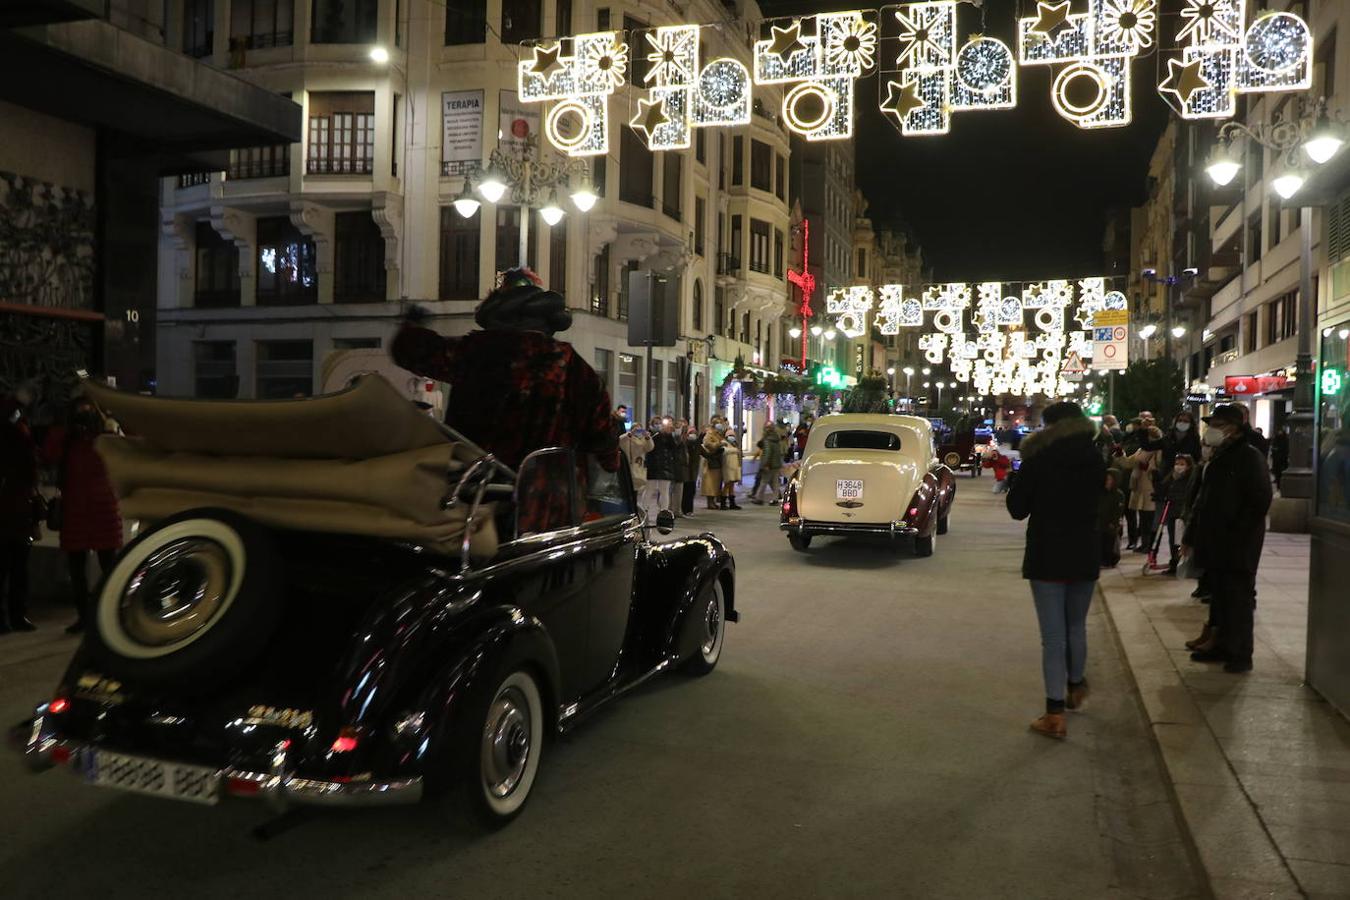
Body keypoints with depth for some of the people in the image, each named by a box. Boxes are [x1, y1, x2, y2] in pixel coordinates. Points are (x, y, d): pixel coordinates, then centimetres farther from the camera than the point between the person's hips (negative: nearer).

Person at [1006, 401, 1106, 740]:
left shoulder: (1038, 459, -12)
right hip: (1085, 555, 4)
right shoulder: (1095, 459, 2)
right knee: (1076, 626, 23)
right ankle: (1076, 685, 43)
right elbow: (1096, 502, 15)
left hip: (1047, 556, -4)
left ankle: (1055, 715, -2)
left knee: (1053, 635, -2)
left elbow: (1017, 508, -6)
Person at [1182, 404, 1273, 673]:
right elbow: (1203, 499, 20)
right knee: (1218, 597, 13)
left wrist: (1237, 535, -20)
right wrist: (1191, 536, 17)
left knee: (1238, 599, -1)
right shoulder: (1218, 457, 16)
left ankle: (1241, 654, 7)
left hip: (1238, 547, -8)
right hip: (1214, 544, 8)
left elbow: (1259, 501, -16)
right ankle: (1223, 646, 24)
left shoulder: (1250, 457, -10)